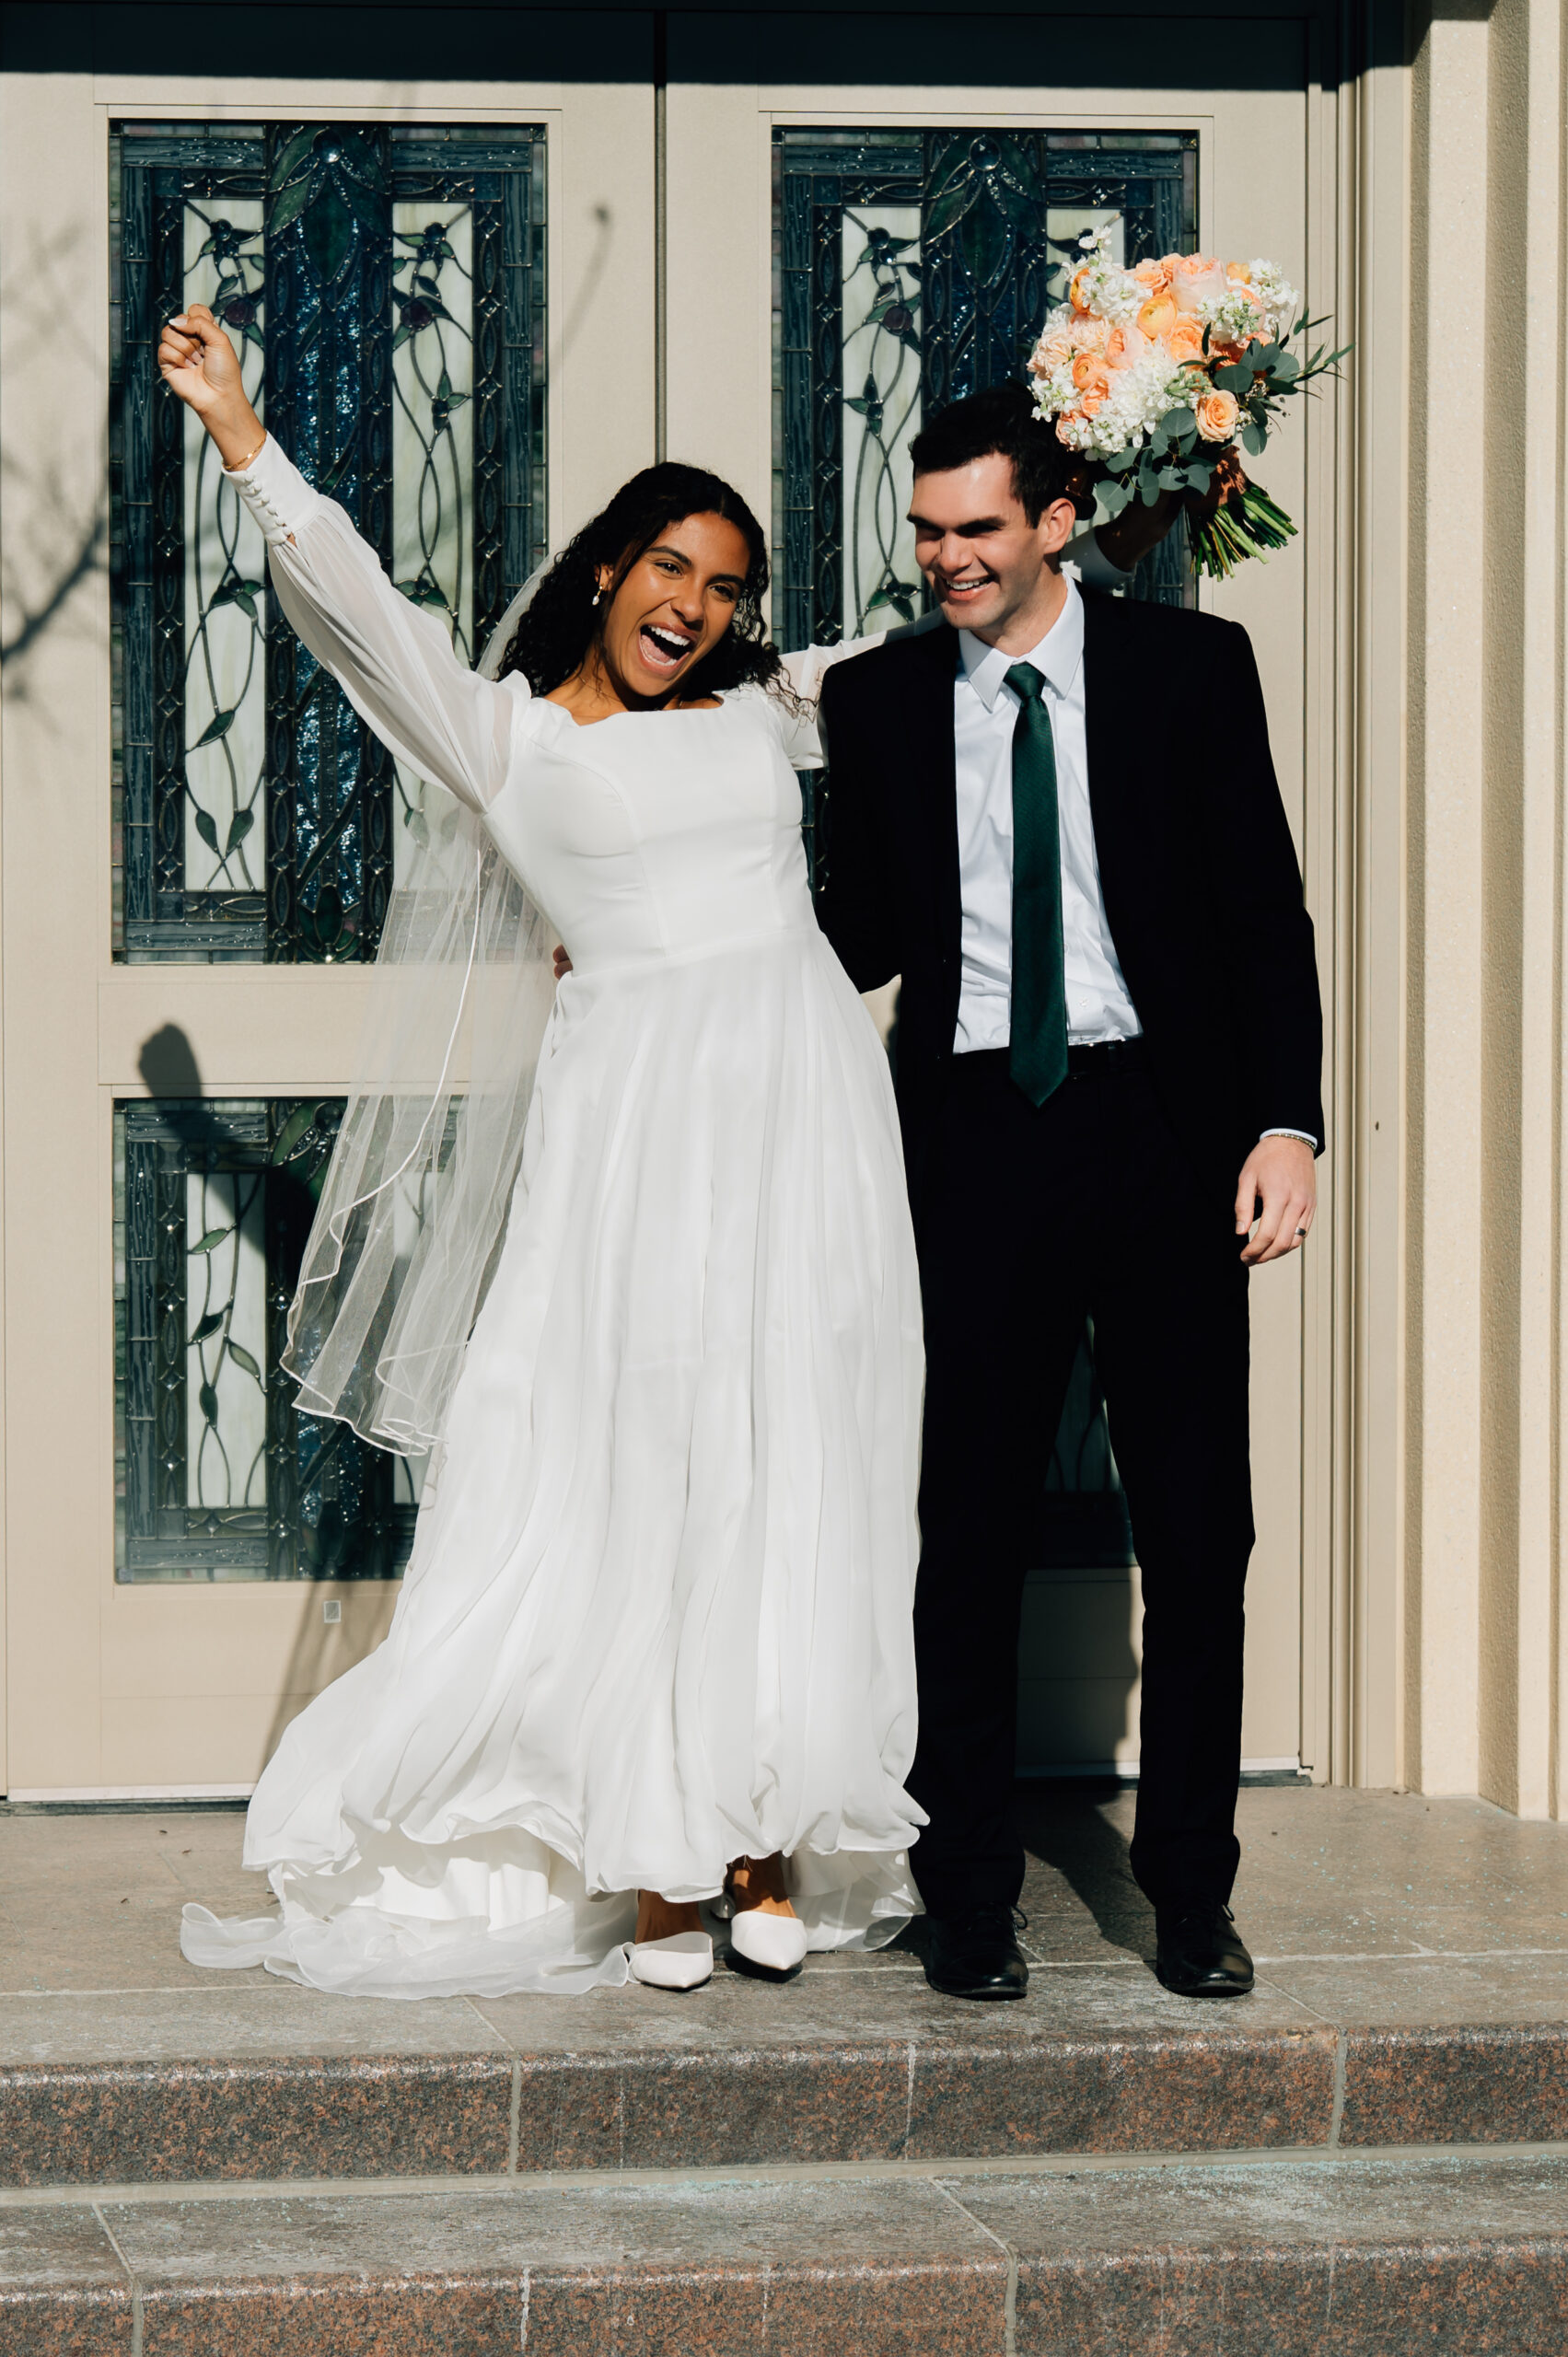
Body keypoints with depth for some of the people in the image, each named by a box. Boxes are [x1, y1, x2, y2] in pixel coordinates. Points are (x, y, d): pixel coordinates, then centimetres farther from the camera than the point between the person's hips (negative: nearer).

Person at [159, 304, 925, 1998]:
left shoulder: (767, 712, 18)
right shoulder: (506, 734, 8)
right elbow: (358, 612, -2)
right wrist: (241, 433, -11)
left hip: (803, 1106, 3)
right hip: (637, 1122, -3)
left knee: (793, 1483, 2)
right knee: (636, 1486, -4)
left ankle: (772, 1849, 8)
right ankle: (652, 1868, 1)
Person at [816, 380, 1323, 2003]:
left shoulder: (1190, 668, 3)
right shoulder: (878, 699, 7)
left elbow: (1263, 907, 1)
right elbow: (864, 931, 11)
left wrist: (1286, 1123, -8)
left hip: (1162, 1127, -1)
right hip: (972, 1135, 1)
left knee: (1198, 1528, 3)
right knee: (970, 1530, 3)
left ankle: (1191, 1891, 14)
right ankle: (969, 1897, 13)